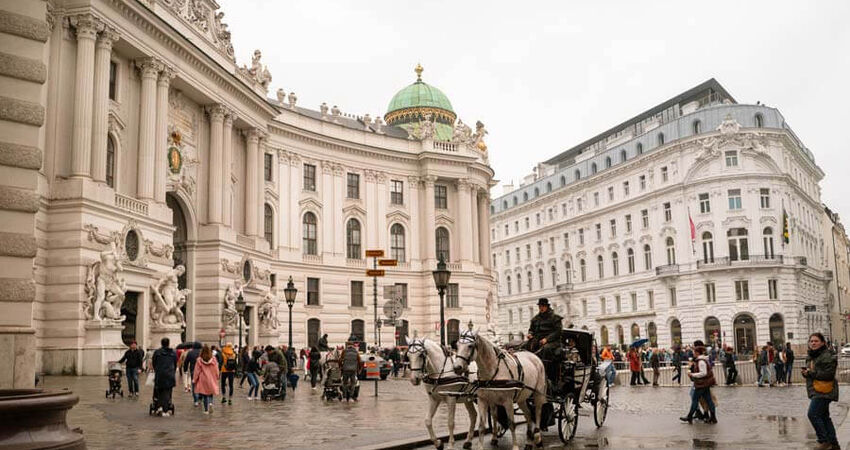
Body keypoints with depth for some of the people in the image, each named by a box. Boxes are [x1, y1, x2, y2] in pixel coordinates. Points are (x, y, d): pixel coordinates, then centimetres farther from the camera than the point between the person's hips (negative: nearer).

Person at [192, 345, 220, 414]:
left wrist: (194, 380, 5)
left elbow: (197, 371, -5)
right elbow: (216, 370, 1)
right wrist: (217, 378, 14)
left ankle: (206, 410, 10)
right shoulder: (213, 359, -6)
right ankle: (210, 403, -14)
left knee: (204, 395, 9)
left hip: (203, 380, -1)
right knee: (210, 394, 14)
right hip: (212, 380, 1)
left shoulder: (199, 360, -10)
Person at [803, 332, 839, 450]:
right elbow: (810, 372, 26)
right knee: (824, 417, 14)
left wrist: (811, 373, -19)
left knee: (813, 414, -14)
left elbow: (829, 374, -21)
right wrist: (805, 372, 2)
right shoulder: (810, 356, 15)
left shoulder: (828, 356, -14)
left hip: (823, 391, -10)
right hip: (815, 391, 10)